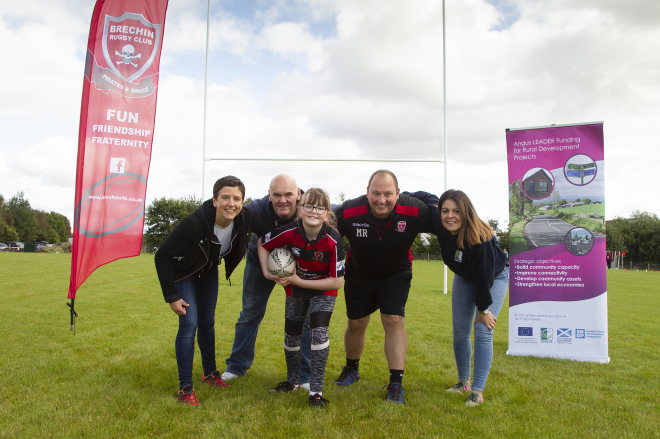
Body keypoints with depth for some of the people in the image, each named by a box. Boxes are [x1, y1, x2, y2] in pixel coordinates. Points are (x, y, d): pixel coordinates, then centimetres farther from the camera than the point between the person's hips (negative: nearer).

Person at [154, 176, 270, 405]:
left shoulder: (245, 218, -26)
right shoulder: (194, 223, -38)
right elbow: (162, 257, -29)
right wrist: (171, 297, -24)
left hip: (209, 270, 5)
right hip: (183, 272, -5)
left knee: (207, 322, 13)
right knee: (189, 323, -13)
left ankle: (210, 372, 33)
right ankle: (185, 388, 0)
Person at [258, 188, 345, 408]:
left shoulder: (333, 240, -31)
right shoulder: (290, 232, -27)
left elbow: (337, 282, -25)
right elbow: (263, 245, -6)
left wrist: (299, 281, -24)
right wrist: (267, 272, -16)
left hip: (324, 290, -3)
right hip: (295, 290, 3)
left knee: (319, 333, -18)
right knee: (291, 336, 11)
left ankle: (316, 391, -4)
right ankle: (292, 381, 36)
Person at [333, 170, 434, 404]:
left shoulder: (414, 211, -31)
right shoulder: (348, 212, -32)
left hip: (396, 275, -1)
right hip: (358, 275, 1)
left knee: (394, 321, -12)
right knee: (356, 323, 11)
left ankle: (396, 383, 0)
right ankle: (352, 368, 39)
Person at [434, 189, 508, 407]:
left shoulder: (480, 238, -39)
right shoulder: (440, 226, -25)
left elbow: (484, 276, -29)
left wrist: (483, 309, -22)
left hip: (494, 278, -5)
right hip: (464, 278, 5)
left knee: (482, 331, -13)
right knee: (460, 331, 5)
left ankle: (477, 391, -5)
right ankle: (463, 382, 21)